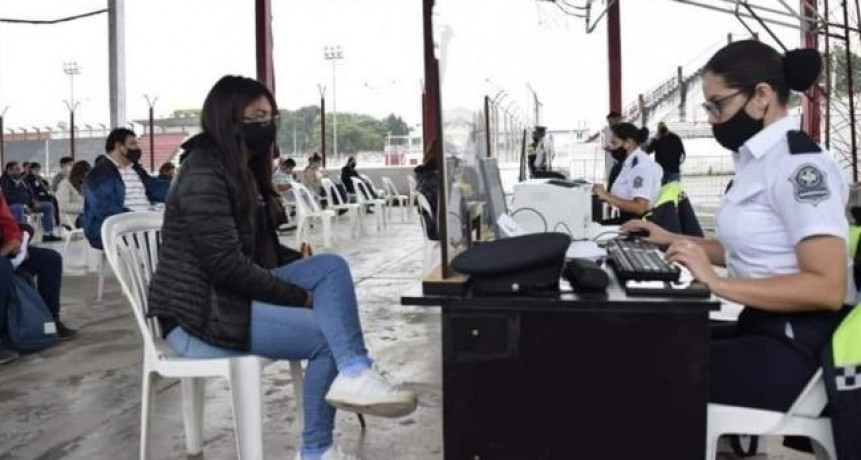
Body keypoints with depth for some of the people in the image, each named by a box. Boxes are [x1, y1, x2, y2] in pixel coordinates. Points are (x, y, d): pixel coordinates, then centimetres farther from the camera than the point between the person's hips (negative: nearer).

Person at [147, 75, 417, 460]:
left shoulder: (244, 172, 14)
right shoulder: (203, 177, -17)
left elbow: (262, 249, 16)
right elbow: (227, 264, -24)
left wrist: (307, 267, -2)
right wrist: (300, 296, -17)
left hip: (233, 295, 9)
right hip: (201, 315, -9)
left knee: (332, 266, -11)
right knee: (327, 335, -16)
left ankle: (354, 374, -22)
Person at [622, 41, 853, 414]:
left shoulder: (799, 164, -16)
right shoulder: (758, 159, 10)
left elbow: (828, 288, -23)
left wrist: (718, 284, -26)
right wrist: (672, 239, 14)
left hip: (798, 346, -8)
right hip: (761, 328, 9)